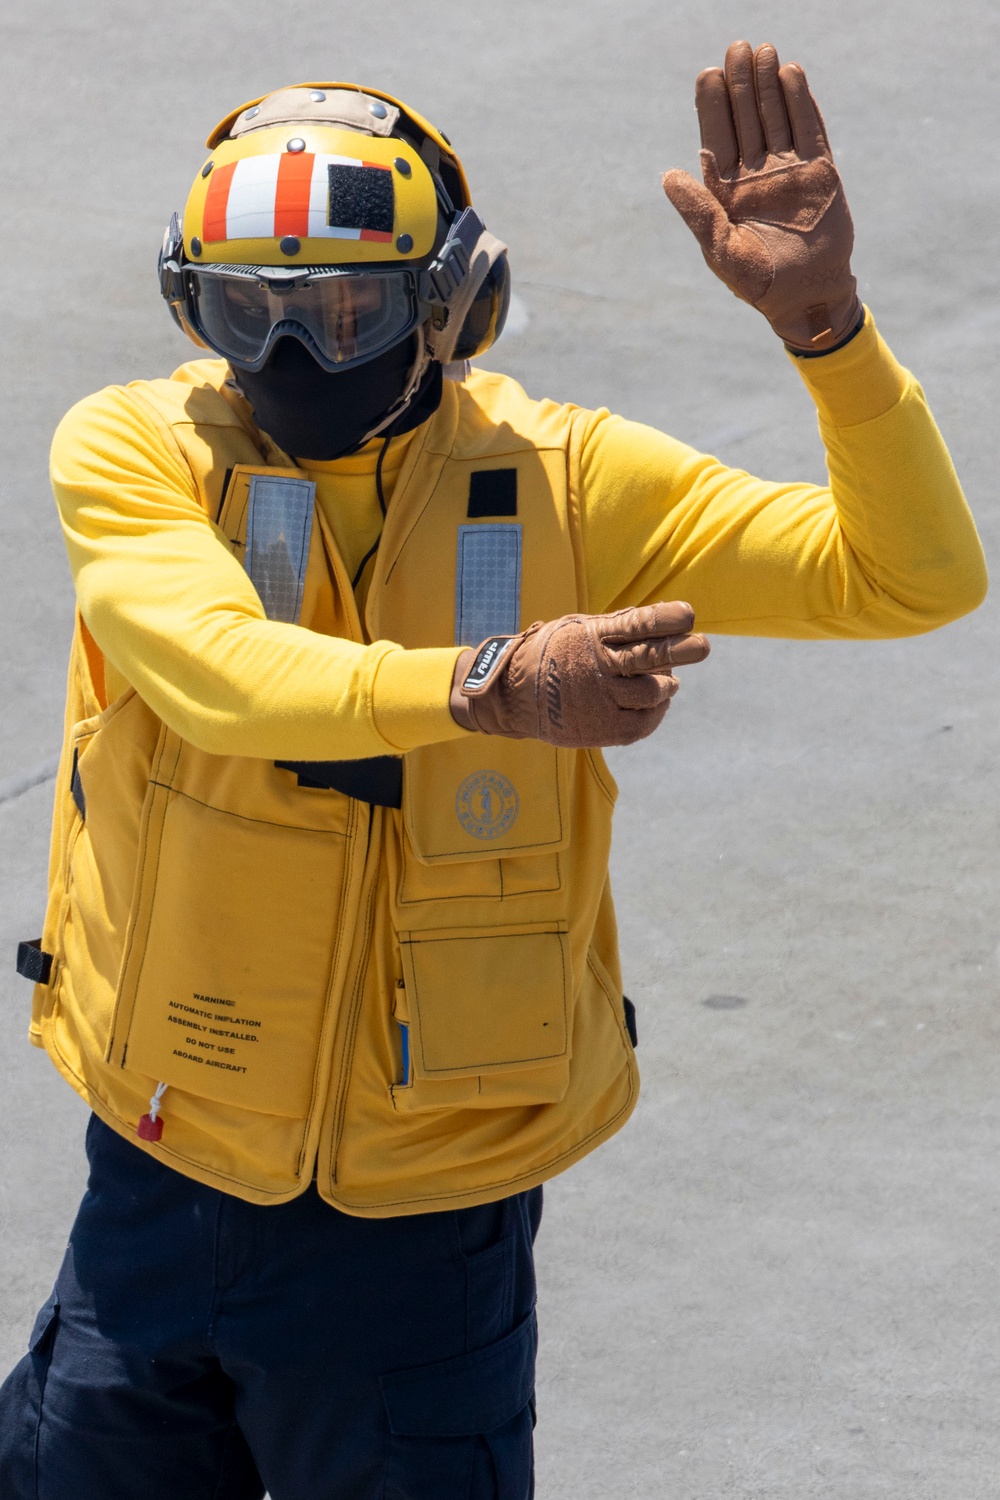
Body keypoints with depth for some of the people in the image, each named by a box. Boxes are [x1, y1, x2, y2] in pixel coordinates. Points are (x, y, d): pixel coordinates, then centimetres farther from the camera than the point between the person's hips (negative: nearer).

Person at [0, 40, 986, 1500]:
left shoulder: (555, 482, -7)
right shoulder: (132, 451, -9)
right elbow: (223, 672, -30)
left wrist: (820, 319, -26)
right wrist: (489, 686, -47)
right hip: (165, 1184, 1)